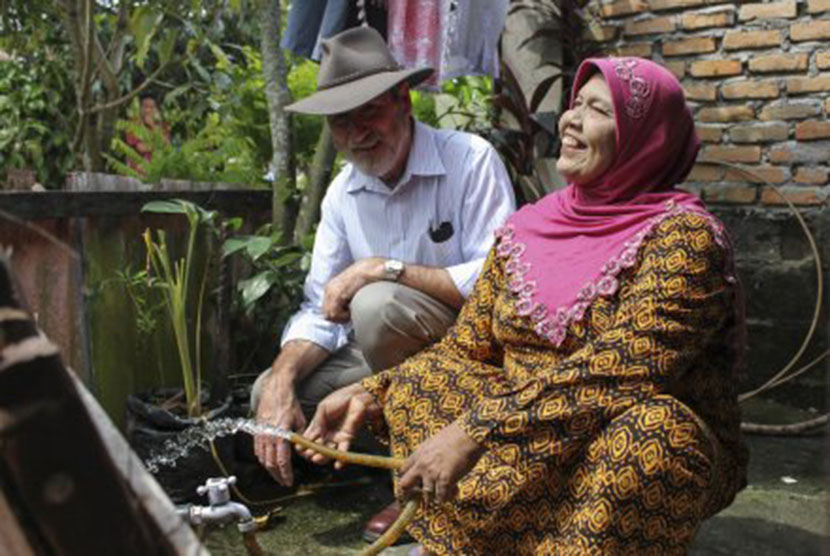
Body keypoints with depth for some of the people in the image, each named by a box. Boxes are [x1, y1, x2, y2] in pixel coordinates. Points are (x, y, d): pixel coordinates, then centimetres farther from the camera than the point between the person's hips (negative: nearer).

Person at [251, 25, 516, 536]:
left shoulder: (470, 159, -16)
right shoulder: (342, 193, 2)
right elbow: (321, 310, 0)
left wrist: (387, 269, -26)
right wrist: (281, 381, -18)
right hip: (392, 348, 6)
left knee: (378, 303, -32)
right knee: (271, 396, -8)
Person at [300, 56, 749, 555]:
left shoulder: (682, 234, -15)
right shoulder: (529, 227, 3)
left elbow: (618, 368, -27)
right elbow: (466, 348, 4)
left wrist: (475, 430, -32)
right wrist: (372, 395, -10)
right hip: (536, 442, 5)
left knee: (649, 430, -36)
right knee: (416, 382, -8)